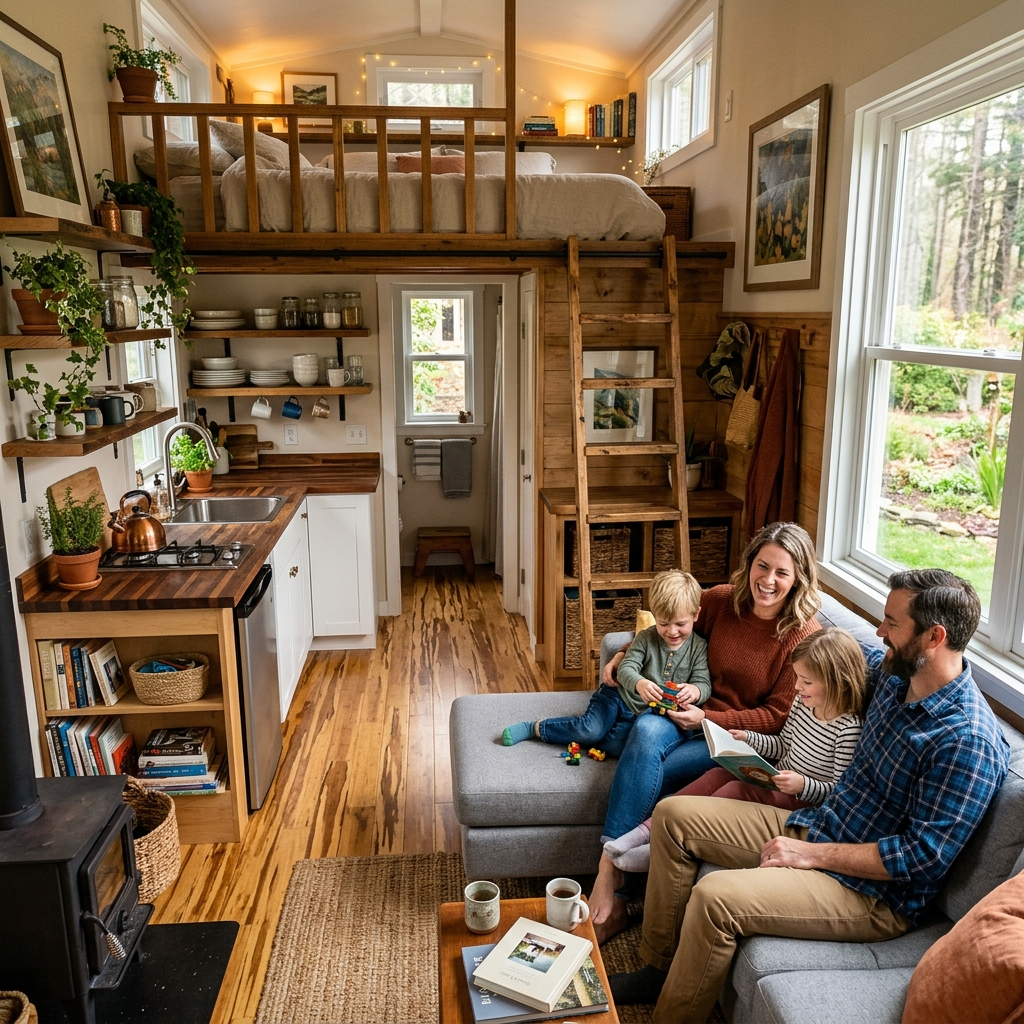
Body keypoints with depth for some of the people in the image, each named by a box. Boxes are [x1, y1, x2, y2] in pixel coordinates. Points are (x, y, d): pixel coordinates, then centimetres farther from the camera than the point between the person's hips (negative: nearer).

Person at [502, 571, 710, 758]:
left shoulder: (699, 649, -6)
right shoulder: (646, 638, -7)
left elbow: (704, 684, -11)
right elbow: (626, 669, -15)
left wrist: (694, 691, -38)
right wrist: (639, 684, -40)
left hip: (644, 714, 1)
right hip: (618, 696, -1)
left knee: (617, 745, -27)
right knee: (591, 730, -26)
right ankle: (535, 728, -6)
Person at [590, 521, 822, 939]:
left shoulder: (804, 635, -11)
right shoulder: (721, 600, -1)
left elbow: (777, 717, -9)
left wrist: (708, 718, -15)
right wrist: (623, 657, 8)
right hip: (693, 713, 3)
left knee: (646, 776, -27)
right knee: (646, 732, -32)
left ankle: (610, 875, -13)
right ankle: (608, 873, -31)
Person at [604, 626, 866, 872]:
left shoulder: (849, 727, -22)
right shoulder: (803, 702, 3)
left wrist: (803, 785, -32)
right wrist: (748, 738, 3)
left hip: (803, 799, -8)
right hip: (776, 778, 8)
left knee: (735, 790, -26)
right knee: (716, 775, -12)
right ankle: (647, 830, -17)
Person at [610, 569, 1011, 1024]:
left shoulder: (967, 740, -25)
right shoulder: (896, 674, 1)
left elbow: (924, 856, -25)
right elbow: (859, 652, 28)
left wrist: (813, 855, -22)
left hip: (875, 894, -9)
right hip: (813, 827, 9)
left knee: (715, 898, -29)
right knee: (673, 815, 3)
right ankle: (659, 968, 14)